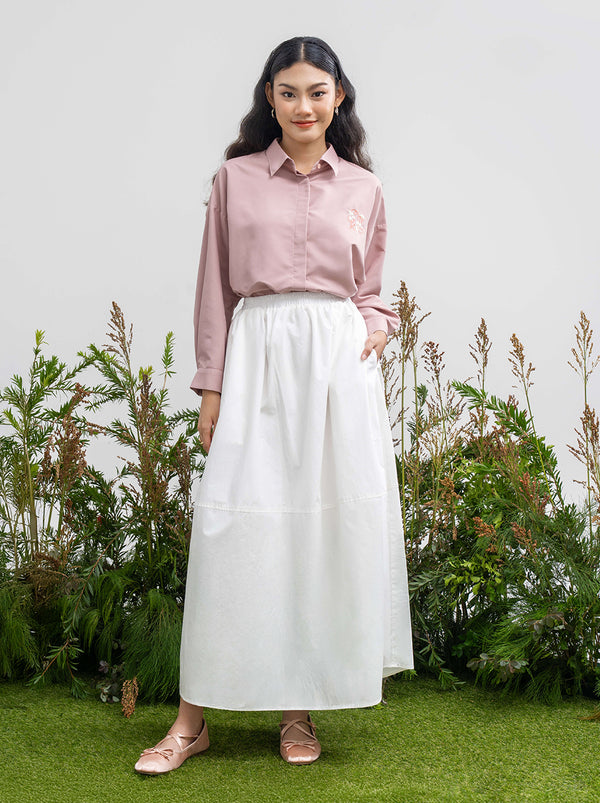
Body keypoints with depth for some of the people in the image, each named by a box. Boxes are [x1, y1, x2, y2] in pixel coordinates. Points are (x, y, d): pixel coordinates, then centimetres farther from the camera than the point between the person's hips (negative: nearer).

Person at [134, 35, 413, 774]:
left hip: (340, 363, 2)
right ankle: (192, 717, 4)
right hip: (258, 358, -2)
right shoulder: (235, 179, 8)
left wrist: (377, 329, -2)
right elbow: (214, 290, 7)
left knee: (330, 523, 0)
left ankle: (301, 710, 13)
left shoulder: (363, 187, 13)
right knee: (236, 525, -6)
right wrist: (210, 387, 1)